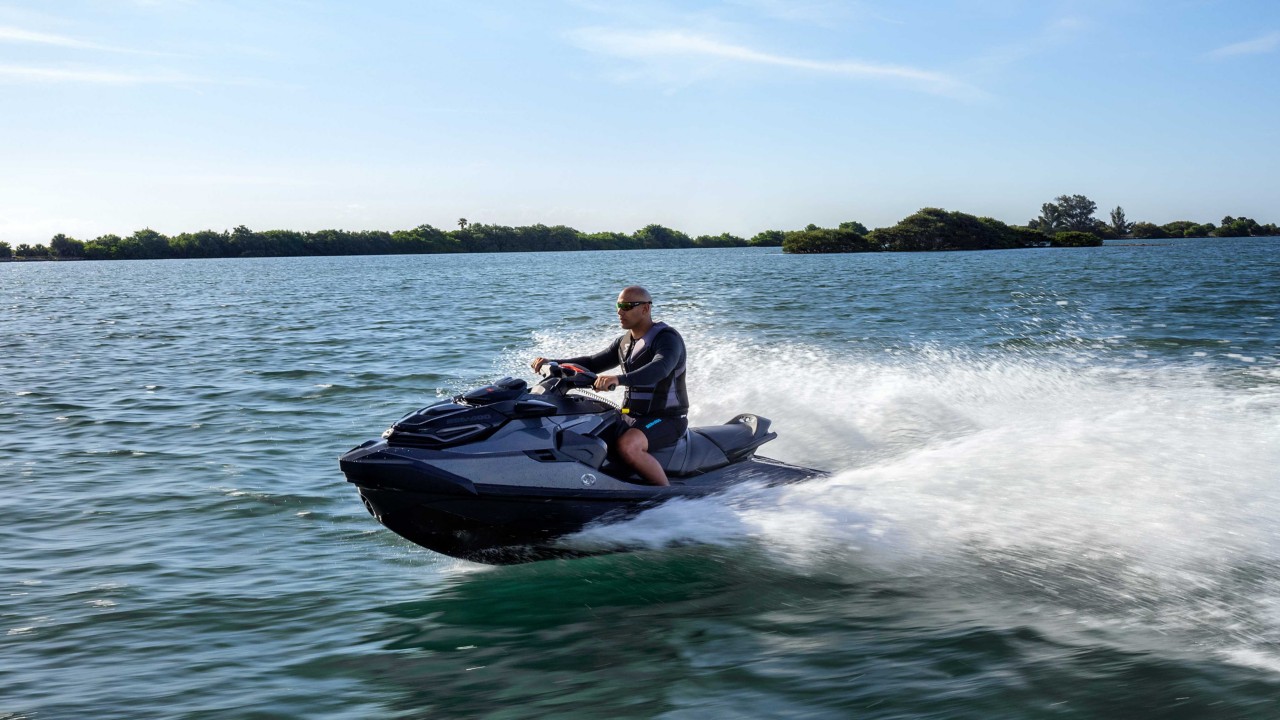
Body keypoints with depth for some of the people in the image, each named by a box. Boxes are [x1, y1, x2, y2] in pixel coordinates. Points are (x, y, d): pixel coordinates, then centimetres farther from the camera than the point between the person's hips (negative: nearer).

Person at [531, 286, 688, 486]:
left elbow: (659, 369, -35)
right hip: (632, 416, 9)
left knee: (626, 445, -35)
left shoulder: (667, 338, -15)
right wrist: (552, 363, 0)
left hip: (666, 419, -9)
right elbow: (593, 363, 15)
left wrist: (618, 379, -52)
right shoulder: (625, 342, 12)